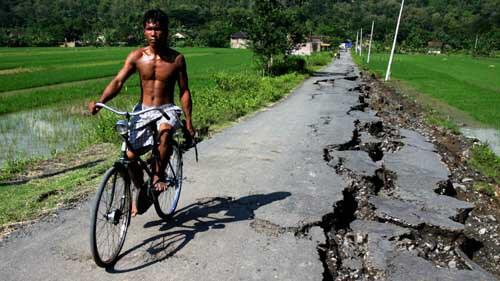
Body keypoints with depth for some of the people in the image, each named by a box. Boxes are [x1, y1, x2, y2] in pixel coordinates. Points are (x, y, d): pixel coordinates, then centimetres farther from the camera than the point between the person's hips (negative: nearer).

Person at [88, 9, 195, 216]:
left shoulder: (177, 59, -3)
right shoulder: (136, 56, -1)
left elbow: (184, 91, 1)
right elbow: (118, 82, -9)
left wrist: (188, 122, -3)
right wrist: (99, 102, -26)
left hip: (167, 110, -2)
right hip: (143, 111, 2)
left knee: (165, 130, -38)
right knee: (130, 155, -10)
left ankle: (158, 175, -14)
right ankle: (139, 189, 21)